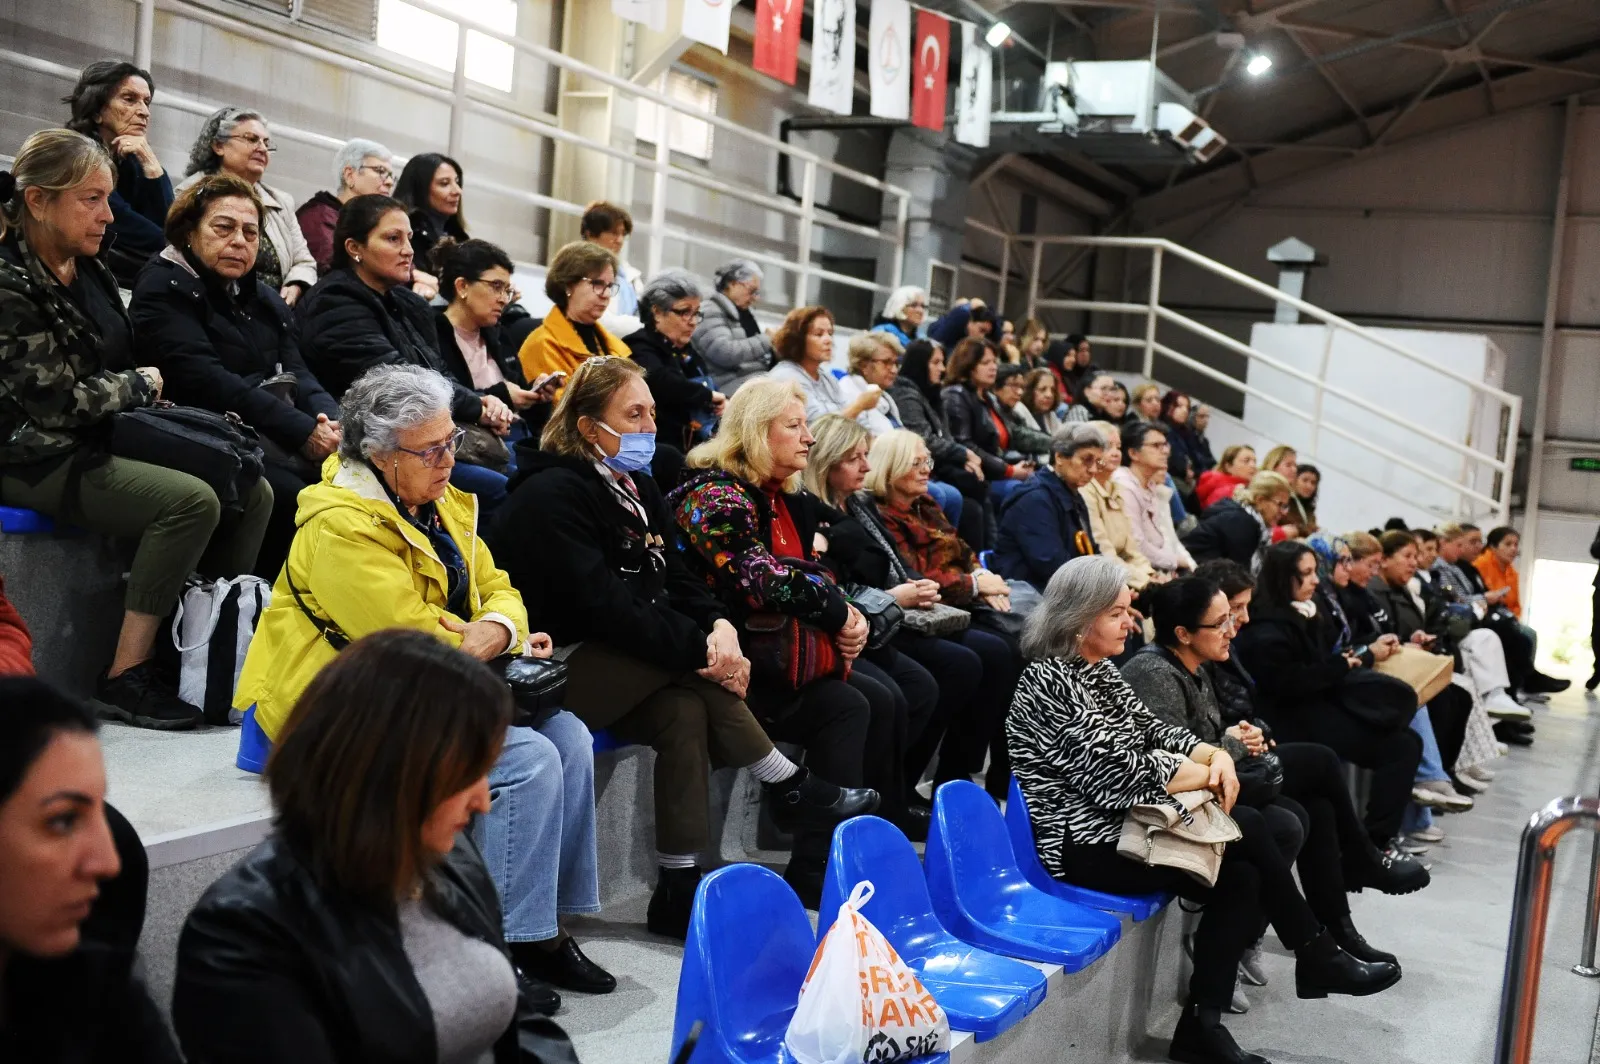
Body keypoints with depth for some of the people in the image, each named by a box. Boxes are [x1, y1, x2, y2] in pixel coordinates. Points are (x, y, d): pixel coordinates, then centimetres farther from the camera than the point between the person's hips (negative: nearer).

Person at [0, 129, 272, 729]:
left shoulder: (89, 269, 11)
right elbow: (56, 403, -19)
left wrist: (149, 399, 1)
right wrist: (141, 385, -5)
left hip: (105, 440, 9)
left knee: (252, 490, -7)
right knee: (190, 500, -29)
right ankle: (125, 679, -21)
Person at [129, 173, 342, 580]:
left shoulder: (264, 297, 24)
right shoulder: (162, 289, 1)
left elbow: (295, 373, 12)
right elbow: (205, 380, -13)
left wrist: (331, 421, -12)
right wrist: (302, 431, -20)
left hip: (276, 435, 7)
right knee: (296, 496, -32)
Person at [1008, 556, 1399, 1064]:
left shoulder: (1098, 668, 10)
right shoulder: (1051, 682, -20)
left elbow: (1153, 731, 11)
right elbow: (1119, 774, -24)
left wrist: (1216, 754, -8)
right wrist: (1208, 774, -12)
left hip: (1120, 824, 9)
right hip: (1087, 846, -9)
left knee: (1240, 878, -6)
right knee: (1248, 829, -13)